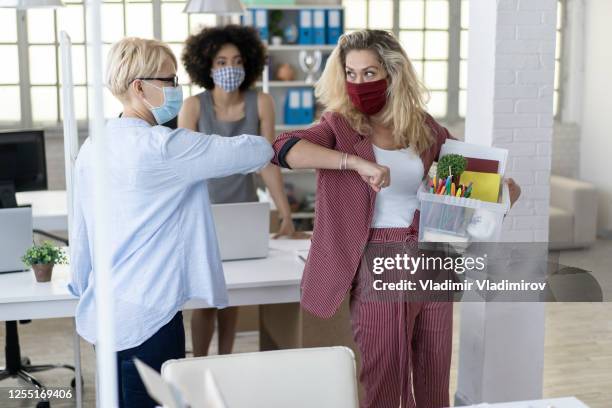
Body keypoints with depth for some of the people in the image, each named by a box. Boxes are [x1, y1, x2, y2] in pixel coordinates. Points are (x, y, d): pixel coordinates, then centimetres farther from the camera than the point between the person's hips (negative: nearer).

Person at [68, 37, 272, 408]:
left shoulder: (94, 147, 6)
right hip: (147, 317, -8)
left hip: (103, 312, 8)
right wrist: (270, 146, 7)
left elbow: (80, 231, 13)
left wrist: (83, 290, 24)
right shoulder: (161, 147, -17)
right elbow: (252, 152, -15)